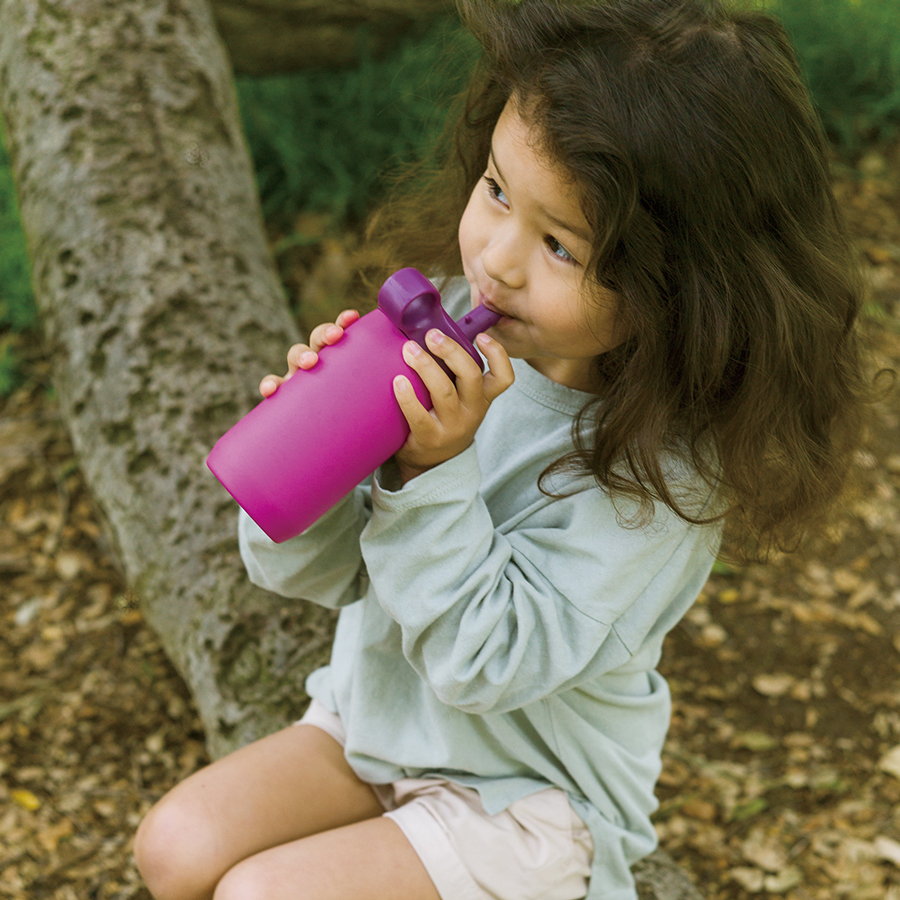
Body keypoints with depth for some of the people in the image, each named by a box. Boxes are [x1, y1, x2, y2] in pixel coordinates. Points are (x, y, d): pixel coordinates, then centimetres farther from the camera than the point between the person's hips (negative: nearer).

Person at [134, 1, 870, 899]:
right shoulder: (451, 316, -13)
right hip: (374, 715, 6)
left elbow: (482, 663, -27)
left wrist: (435, 474, -35)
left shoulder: (661, 470, -27)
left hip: (527, 796, -5)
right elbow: (313, 570, -7)